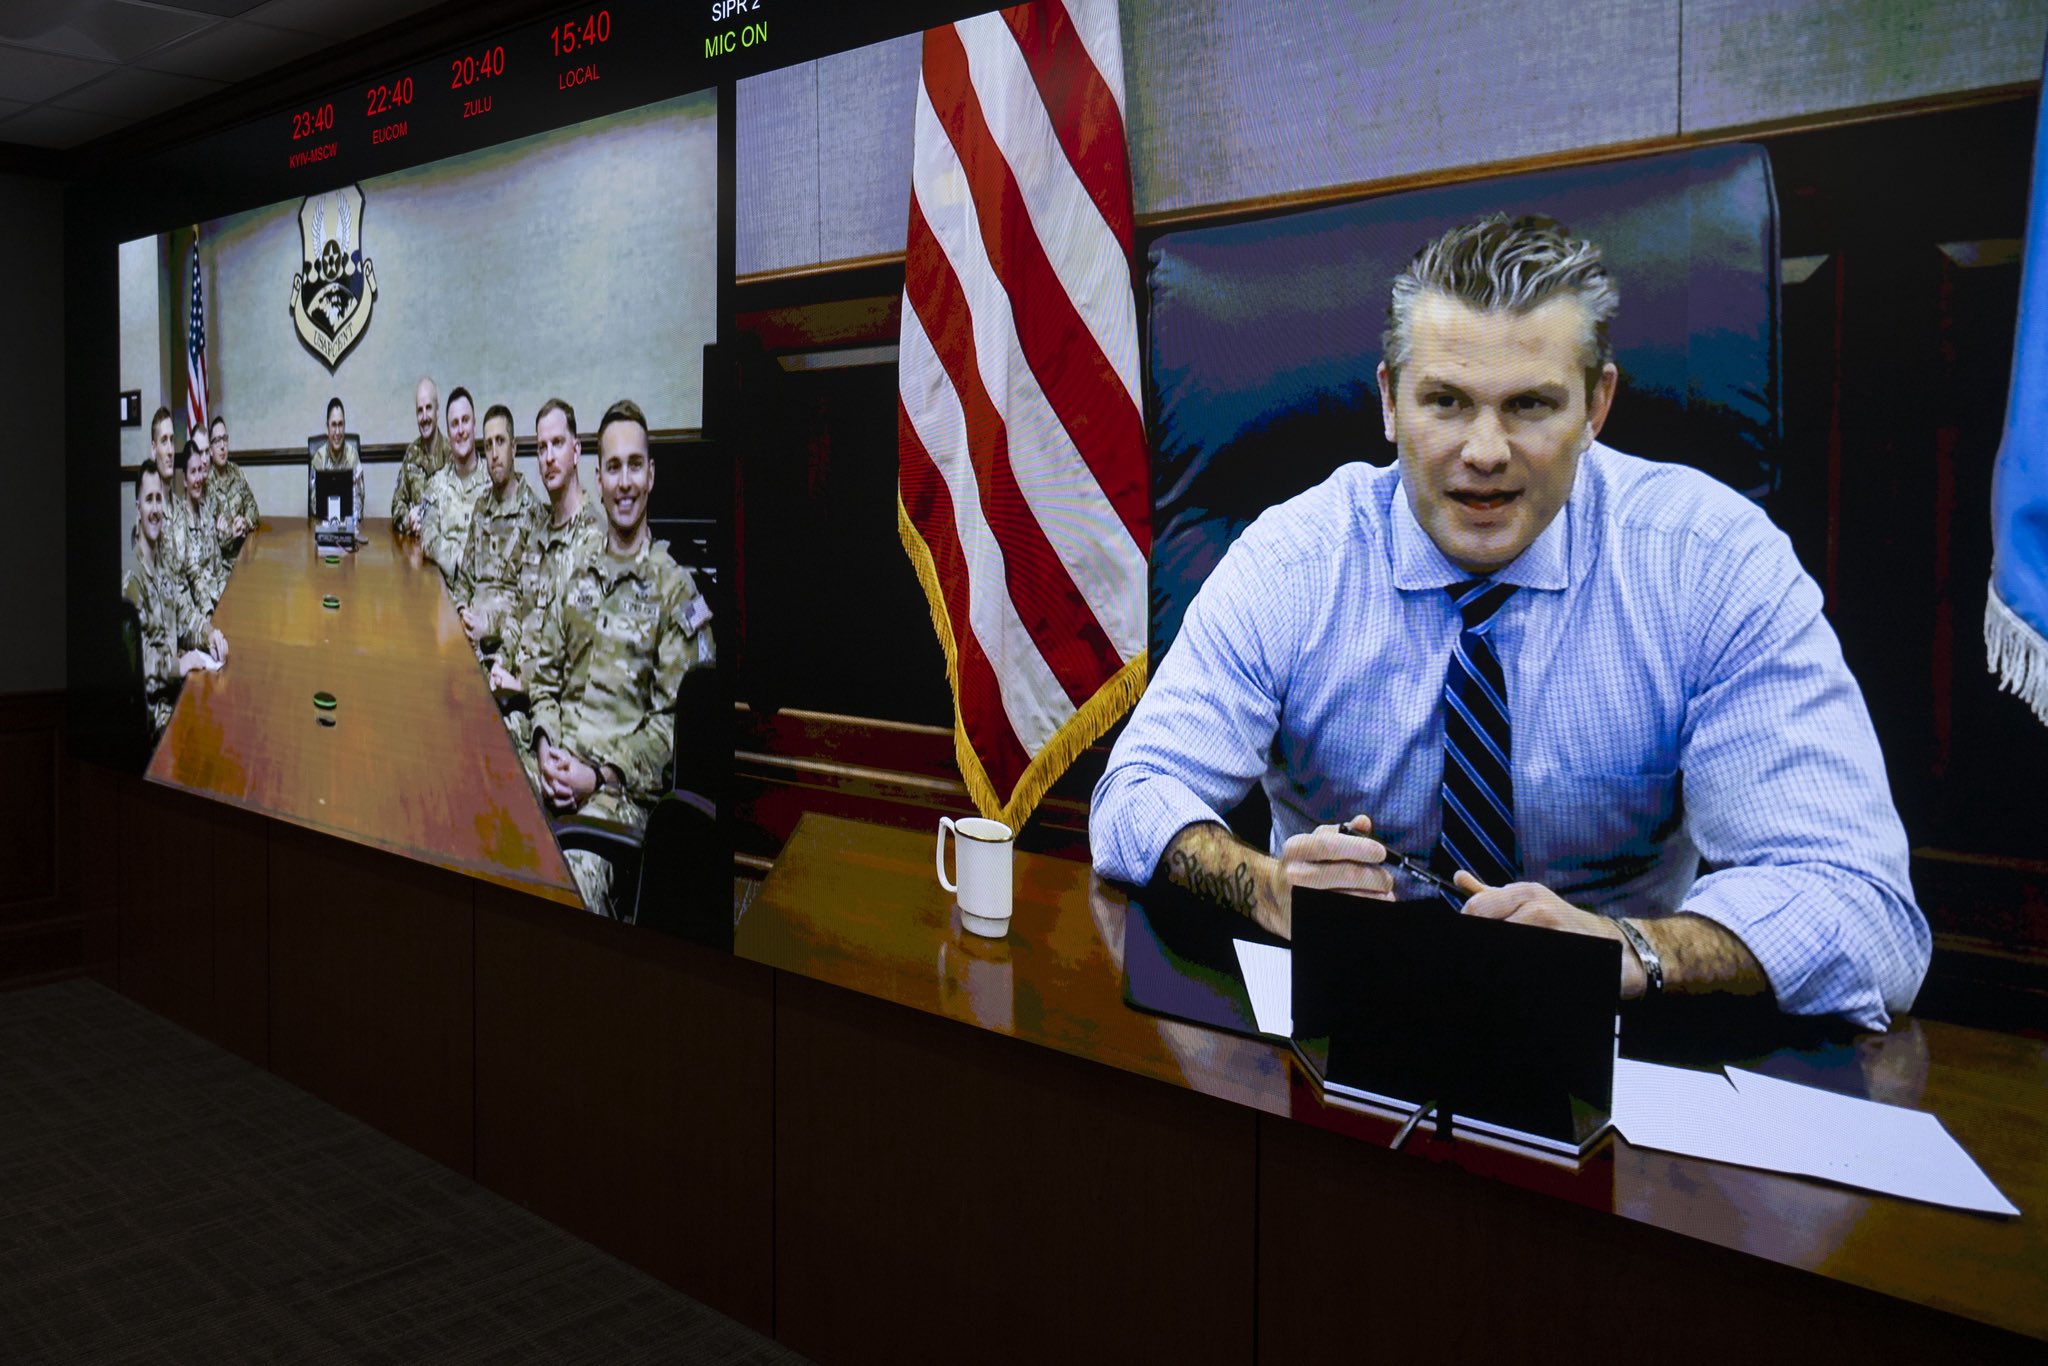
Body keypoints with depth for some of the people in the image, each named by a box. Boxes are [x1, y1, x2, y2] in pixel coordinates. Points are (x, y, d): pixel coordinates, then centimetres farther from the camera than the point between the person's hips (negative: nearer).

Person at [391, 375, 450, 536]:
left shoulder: (450, 451, -6)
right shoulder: (411, 452, 10)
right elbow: (397, 502, 11)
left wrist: (426, 520, -23)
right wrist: (407, 520, -10)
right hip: (413, 537, 3)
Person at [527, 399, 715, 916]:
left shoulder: (676, 590, 1)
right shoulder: (577, 576, 19)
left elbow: (673, 719, -4)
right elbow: (546, 673, 19)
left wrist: (600, 775, -13)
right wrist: (546, 747, 1)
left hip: (623, 782, -5)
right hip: (558, 760, 5)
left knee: (579, 873, -32)